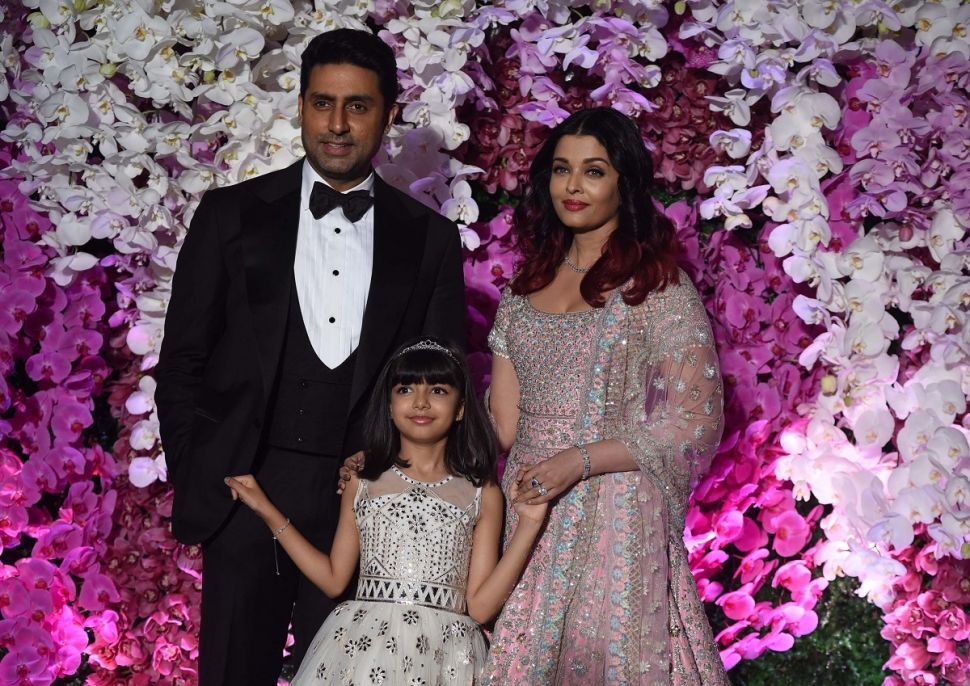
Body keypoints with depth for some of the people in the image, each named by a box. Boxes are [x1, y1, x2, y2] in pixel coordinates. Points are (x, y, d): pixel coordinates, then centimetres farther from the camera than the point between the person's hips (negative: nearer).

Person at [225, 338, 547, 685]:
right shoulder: (362, 482, 12)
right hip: (362, 643, 1)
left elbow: (480, 607, 1)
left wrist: (529, 523, -5)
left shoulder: (482, 494, 7)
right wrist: (269, 512, 10)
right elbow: (334, 579, 12)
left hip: (443, 650, 0)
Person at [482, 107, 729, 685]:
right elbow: (503, 422, 10)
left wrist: (581, 459, -19)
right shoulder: (526, 287, 11)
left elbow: (697, 424, -12)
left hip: (616, 522, -5)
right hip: (528, 512, 5)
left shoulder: (659, 286, -7)